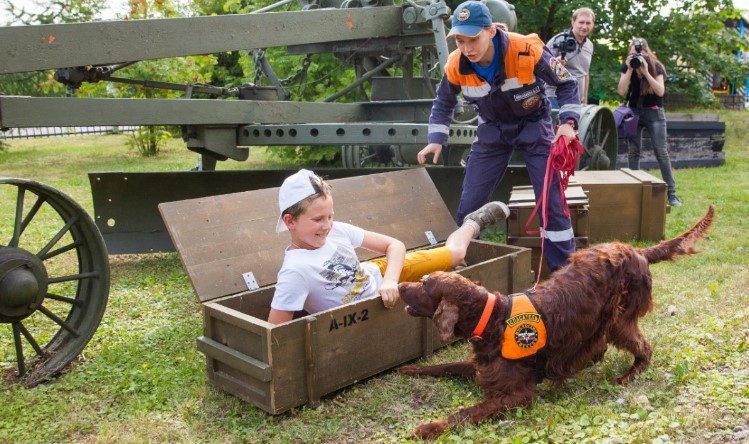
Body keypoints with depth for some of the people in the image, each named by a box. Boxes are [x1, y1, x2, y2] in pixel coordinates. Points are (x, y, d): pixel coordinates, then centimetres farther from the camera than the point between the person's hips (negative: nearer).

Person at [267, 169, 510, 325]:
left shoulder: (337, 230, -20)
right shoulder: (295, 271, -35)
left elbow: (395, 245, -14)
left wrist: (390, 280, -31)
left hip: (379, 275, 4)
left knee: (454, 252, 10)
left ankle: (474, 222, 48)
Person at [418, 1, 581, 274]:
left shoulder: (528, 51, -28)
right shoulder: (456, 65, -19)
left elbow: (566, 84, -12)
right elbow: (444, 102, 2)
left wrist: (568, 122, -23)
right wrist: (436, 139, -8)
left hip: (533, 125, -2)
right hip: (493, 129, 3)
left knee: (552, 200, -7)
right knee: (469, 203, 1)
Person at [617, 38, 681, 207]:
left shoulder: (656, 67, -10)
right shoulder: (625, 67, -4)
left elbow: (661, 91, -21)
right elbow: (621, 91, -14)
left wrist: (646, 72, -28)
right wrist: (630, 70, -24)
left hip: (654, 112, -2)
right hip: (634, 112, 2)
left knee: (661, 152, -7)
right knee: (633, 152, 2)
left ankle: (671, 193, -5)